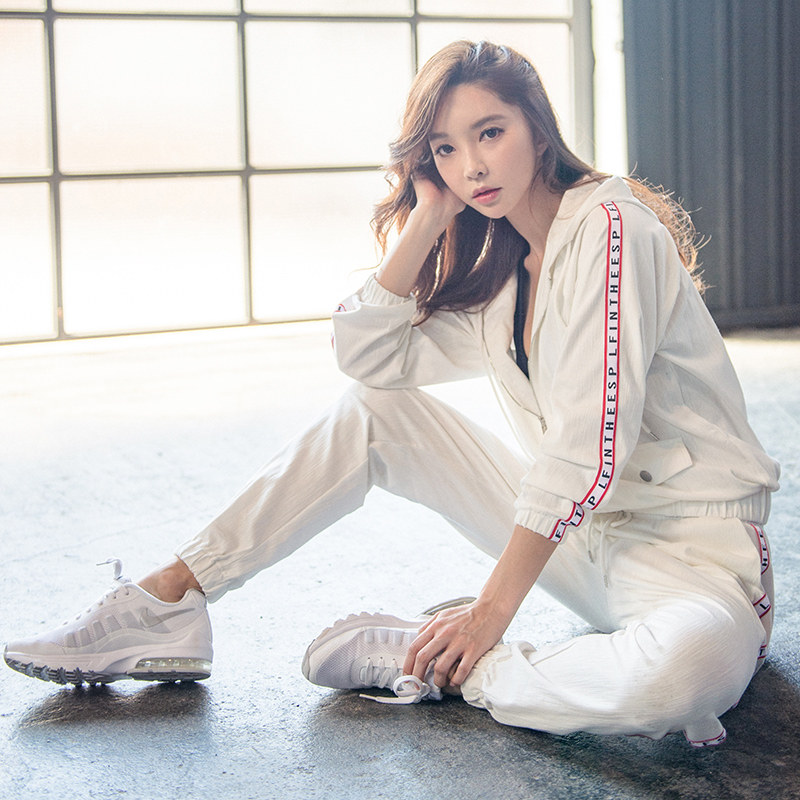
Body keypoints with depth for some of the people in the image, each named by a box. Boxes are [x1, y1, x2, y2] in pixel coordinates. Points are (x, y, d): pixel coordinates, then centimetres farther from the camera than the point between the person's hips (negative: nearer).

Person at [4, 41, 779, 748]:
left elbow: (589, 444, -22)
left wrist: (491, 608, -20)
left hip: (693, 542, -7)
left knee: (694, 666, -43)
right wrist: (428, 220, -4)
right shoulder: (497, 268, 10)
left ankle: (427, 664, -23)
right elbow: (368, 355, 1)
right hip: (578, 524, 7)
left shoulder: (608, 226, -17)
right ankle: (166, 603, 0)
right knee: (372, 414, 1)